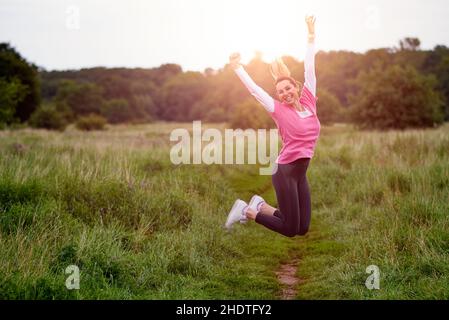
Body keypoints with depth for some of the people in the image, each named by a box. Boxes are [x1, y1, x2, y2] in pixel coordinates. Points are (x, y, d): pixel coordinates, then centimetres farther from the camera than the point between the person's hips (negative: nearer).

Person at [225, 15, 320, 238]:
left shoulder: (308, 102, 8)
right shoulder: (279, 110, -3)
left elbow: (309, 70, 10)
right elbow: (254, 89, 2)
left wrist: (311, 34, 14)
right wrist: (237, 68, 6)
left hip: (301, 173, 6)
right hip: (285, 171, -6)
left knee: (303, 229, 8)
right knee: (290, 230, -5)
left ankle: (261, 206, 22)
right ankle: (247, 211, 11)